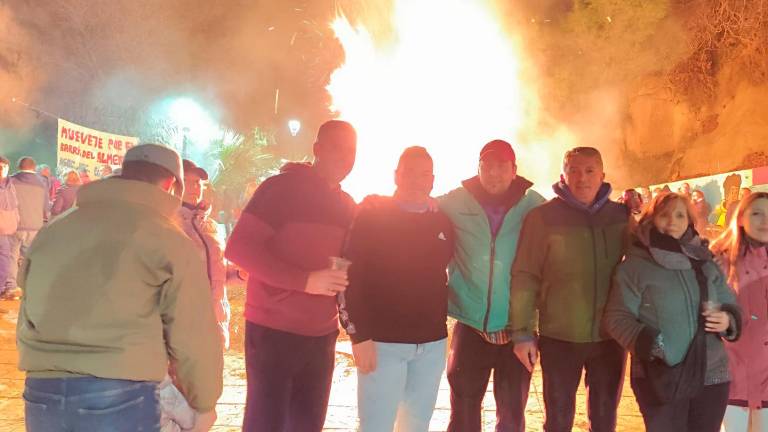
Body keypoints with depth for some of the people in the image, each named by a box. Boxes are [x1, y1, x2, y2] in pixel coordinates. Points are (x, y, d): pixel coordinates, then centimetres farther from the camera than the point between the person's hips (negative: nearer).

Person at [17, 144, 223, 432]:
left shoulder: (53, 231, 15)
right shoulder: (170, 242, -2)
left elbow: (25, 324, 18)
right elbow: (191, 337, -3)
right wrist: (204, 403, 10)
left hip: (41, 395, 6)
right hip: (119, 399, -5)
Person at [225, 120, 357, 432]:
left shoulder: (347, 206, 12)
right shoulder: (283, 187, -8)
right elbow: (239, 248, -16)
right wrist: (305, 280, -21)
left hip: (322, 334, 6)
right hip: (274, 330, -6)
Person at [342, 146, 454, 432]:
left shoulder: (442, 223, 9)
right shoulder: (371, 216, -5)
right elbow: (349, 277, -9)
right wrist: (359, 335, -15)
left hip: (432, 343, 5)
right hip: (382, 341, -4)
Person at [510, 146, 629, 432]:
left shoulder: (621, 216, 2)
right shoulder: (542, 217, -8)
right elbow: (525, 276, -8)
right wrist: (522, 333, -12)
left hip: (610, 336, 3)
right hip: (559, 337, -3)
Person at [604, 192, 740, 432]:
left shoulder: (706, 263, 11)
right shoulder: (635, 265, -4)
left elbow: (730, 305, 18)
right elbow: (618, 317, -8)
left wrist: (727, 320, -5)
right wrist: (648, 344, -24)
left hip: (711, 375, 5)